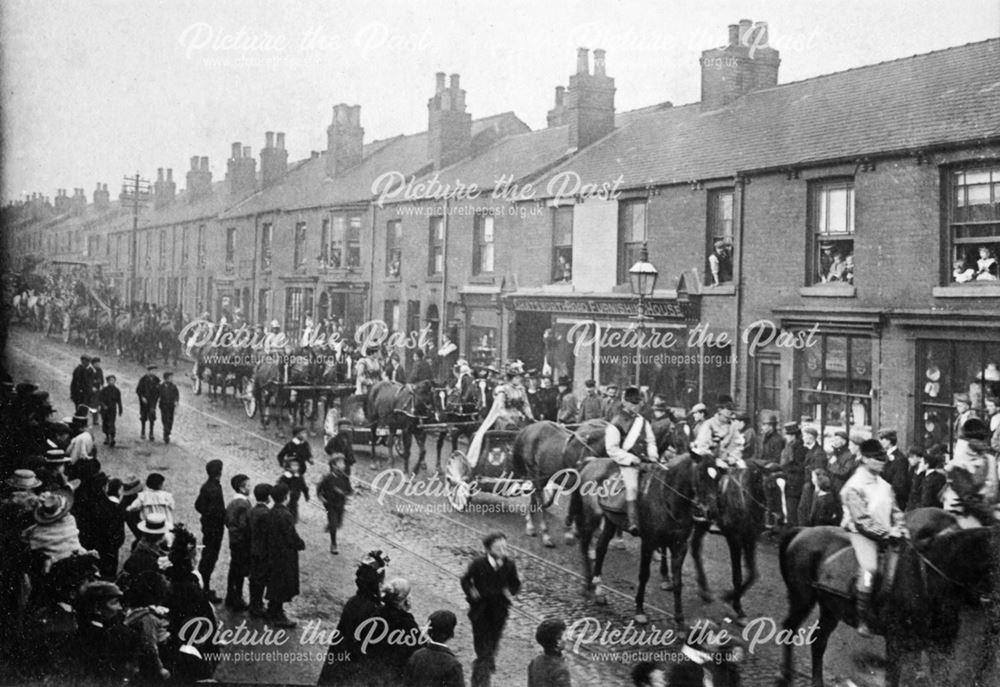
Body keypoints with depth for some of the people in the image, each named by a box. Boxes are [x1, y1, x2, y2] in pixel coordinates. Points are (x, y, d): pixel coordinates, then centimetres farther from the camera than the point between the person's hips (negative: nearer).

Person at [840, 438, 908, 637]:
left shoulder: (883, 484, 11)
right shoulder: (854, 486, -13)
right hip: (862, 534, -7)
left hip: (886, 534, 7)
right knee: (869, 568, -22)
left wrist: (900, 529, -3)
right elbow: (862, 519, -17)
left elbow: (895, 510, 14)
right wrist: (887, 533, -17)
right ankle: (862, 620, -13)